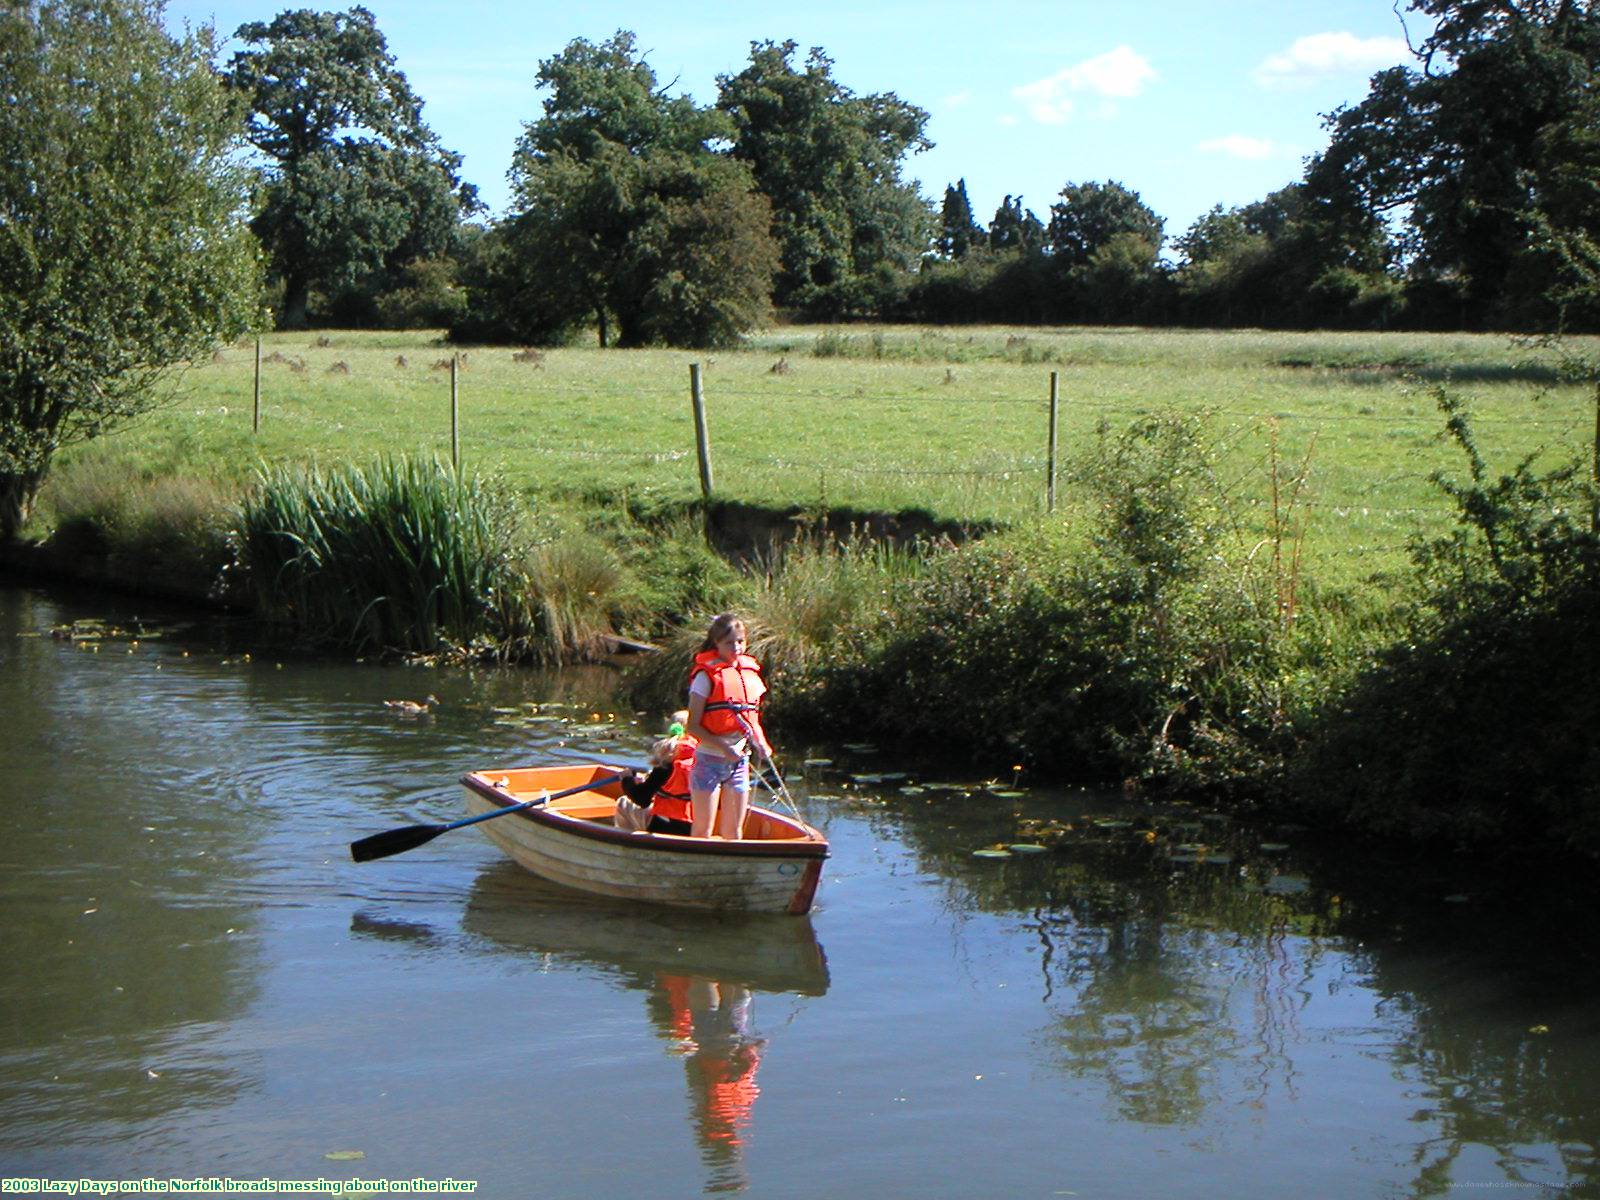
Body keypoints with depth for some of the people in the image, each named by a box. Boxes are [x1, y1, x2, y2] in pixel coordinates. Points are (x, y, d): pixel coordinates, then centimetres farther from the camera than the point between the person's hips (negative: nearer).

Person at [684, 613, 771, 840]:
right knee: (703, 832, -2)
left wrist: (761, 744, -1)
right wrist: (724, 748, -22)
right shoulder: (707, 676, -10)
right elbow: (692, 725, -12)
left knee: (733, 832, 11)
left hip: (739, 761, 5)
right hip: (710, 760, -5)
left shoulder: (751, 674, 8)